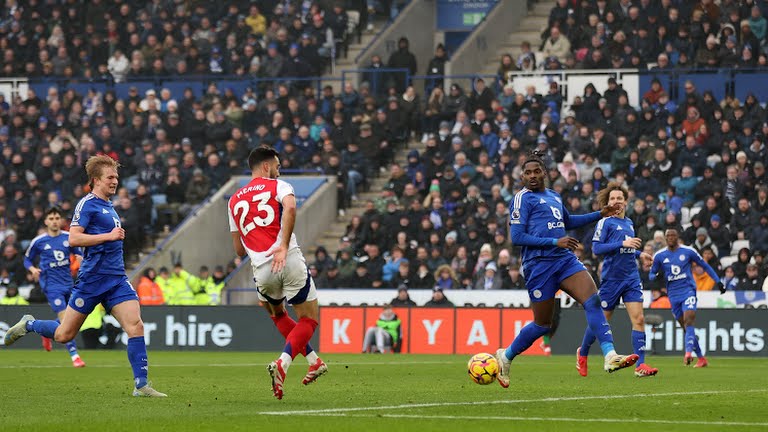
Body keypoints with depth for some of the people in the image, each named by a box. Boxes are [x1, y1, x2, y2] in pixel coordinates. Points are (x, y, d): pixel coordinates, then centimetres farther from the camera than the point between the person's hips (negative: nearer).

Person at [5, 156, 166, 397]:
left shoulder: (108, 206, 18)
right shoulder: (87, 204, -8)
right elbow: (73, 239, -20)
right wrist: (108, 236, -19)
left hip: (116, 278, 7)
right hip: (92, 278, -7)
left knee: (135, 326, -13)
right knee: (64, 335, 2)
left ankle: (141, 384, -15)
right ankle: (28, 325, 31)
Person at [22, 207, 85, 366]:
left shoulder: (69, 237, 4)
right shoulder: (38, 242, -2)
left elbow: (78, 254, 15)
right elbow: (27, 259, 10)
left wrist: (80, 258, -8)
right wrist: (32, 269, -11)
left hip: (68, 283, 5)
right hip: (52, 285, -5)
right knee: (65, 319, -16)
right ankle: (74, 356, -16)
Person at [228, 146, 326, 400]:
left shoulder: (235, 200, 21)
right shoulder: (278, 186, 6)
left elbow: (239, 250, 23)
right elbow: (290, 208, -19)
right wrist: (283, 246, -19)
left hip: (262, 270, 4)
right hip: (290, 263, -4)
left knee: (277, 314, 32)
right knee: (308, 320, 7)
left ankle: (314, 361, 30)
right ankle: (282, 364, -15)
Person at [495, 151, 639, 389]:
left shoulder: (554, 196, 19)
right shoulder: (523, 198, -4)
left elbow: (568, 222, 37)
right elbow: (517, 237, -12)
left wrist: (600, 214, 29)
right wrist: (555, 242, -17)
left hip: (565, 260, 6)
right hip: (539, 264, -6)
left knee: (592, 300, -16)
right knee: (543, 324, 2)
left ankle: (610, 356, -25)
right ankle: (506, 356, 25)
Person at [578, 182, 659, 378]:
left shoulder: (629, 223, 14)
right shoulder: (605, 222, -7)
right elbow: (596, 248, -17)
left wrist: (639, 253, 14)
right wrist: (623, 244, -22)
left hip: (632, 278, 5)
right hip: (611, 279, -5)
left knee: (638, 319, -9)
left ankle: (640, 365, -12)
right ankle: (582, 353, 31)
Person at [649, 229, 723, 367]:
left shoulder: (688, 251, 1)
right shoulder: (659, 256, 6)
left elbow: (705, 266, 12)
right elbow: (652, 274, 15)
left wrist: (718, 281, 9)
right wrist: (656, 277, -10)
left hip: (688, 290, -3)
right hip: (673, 294, 3)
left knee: (688, 322, -22)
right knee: (685, 326, 4)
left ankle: (688, 353, -37)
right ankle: (701, 358, 13)